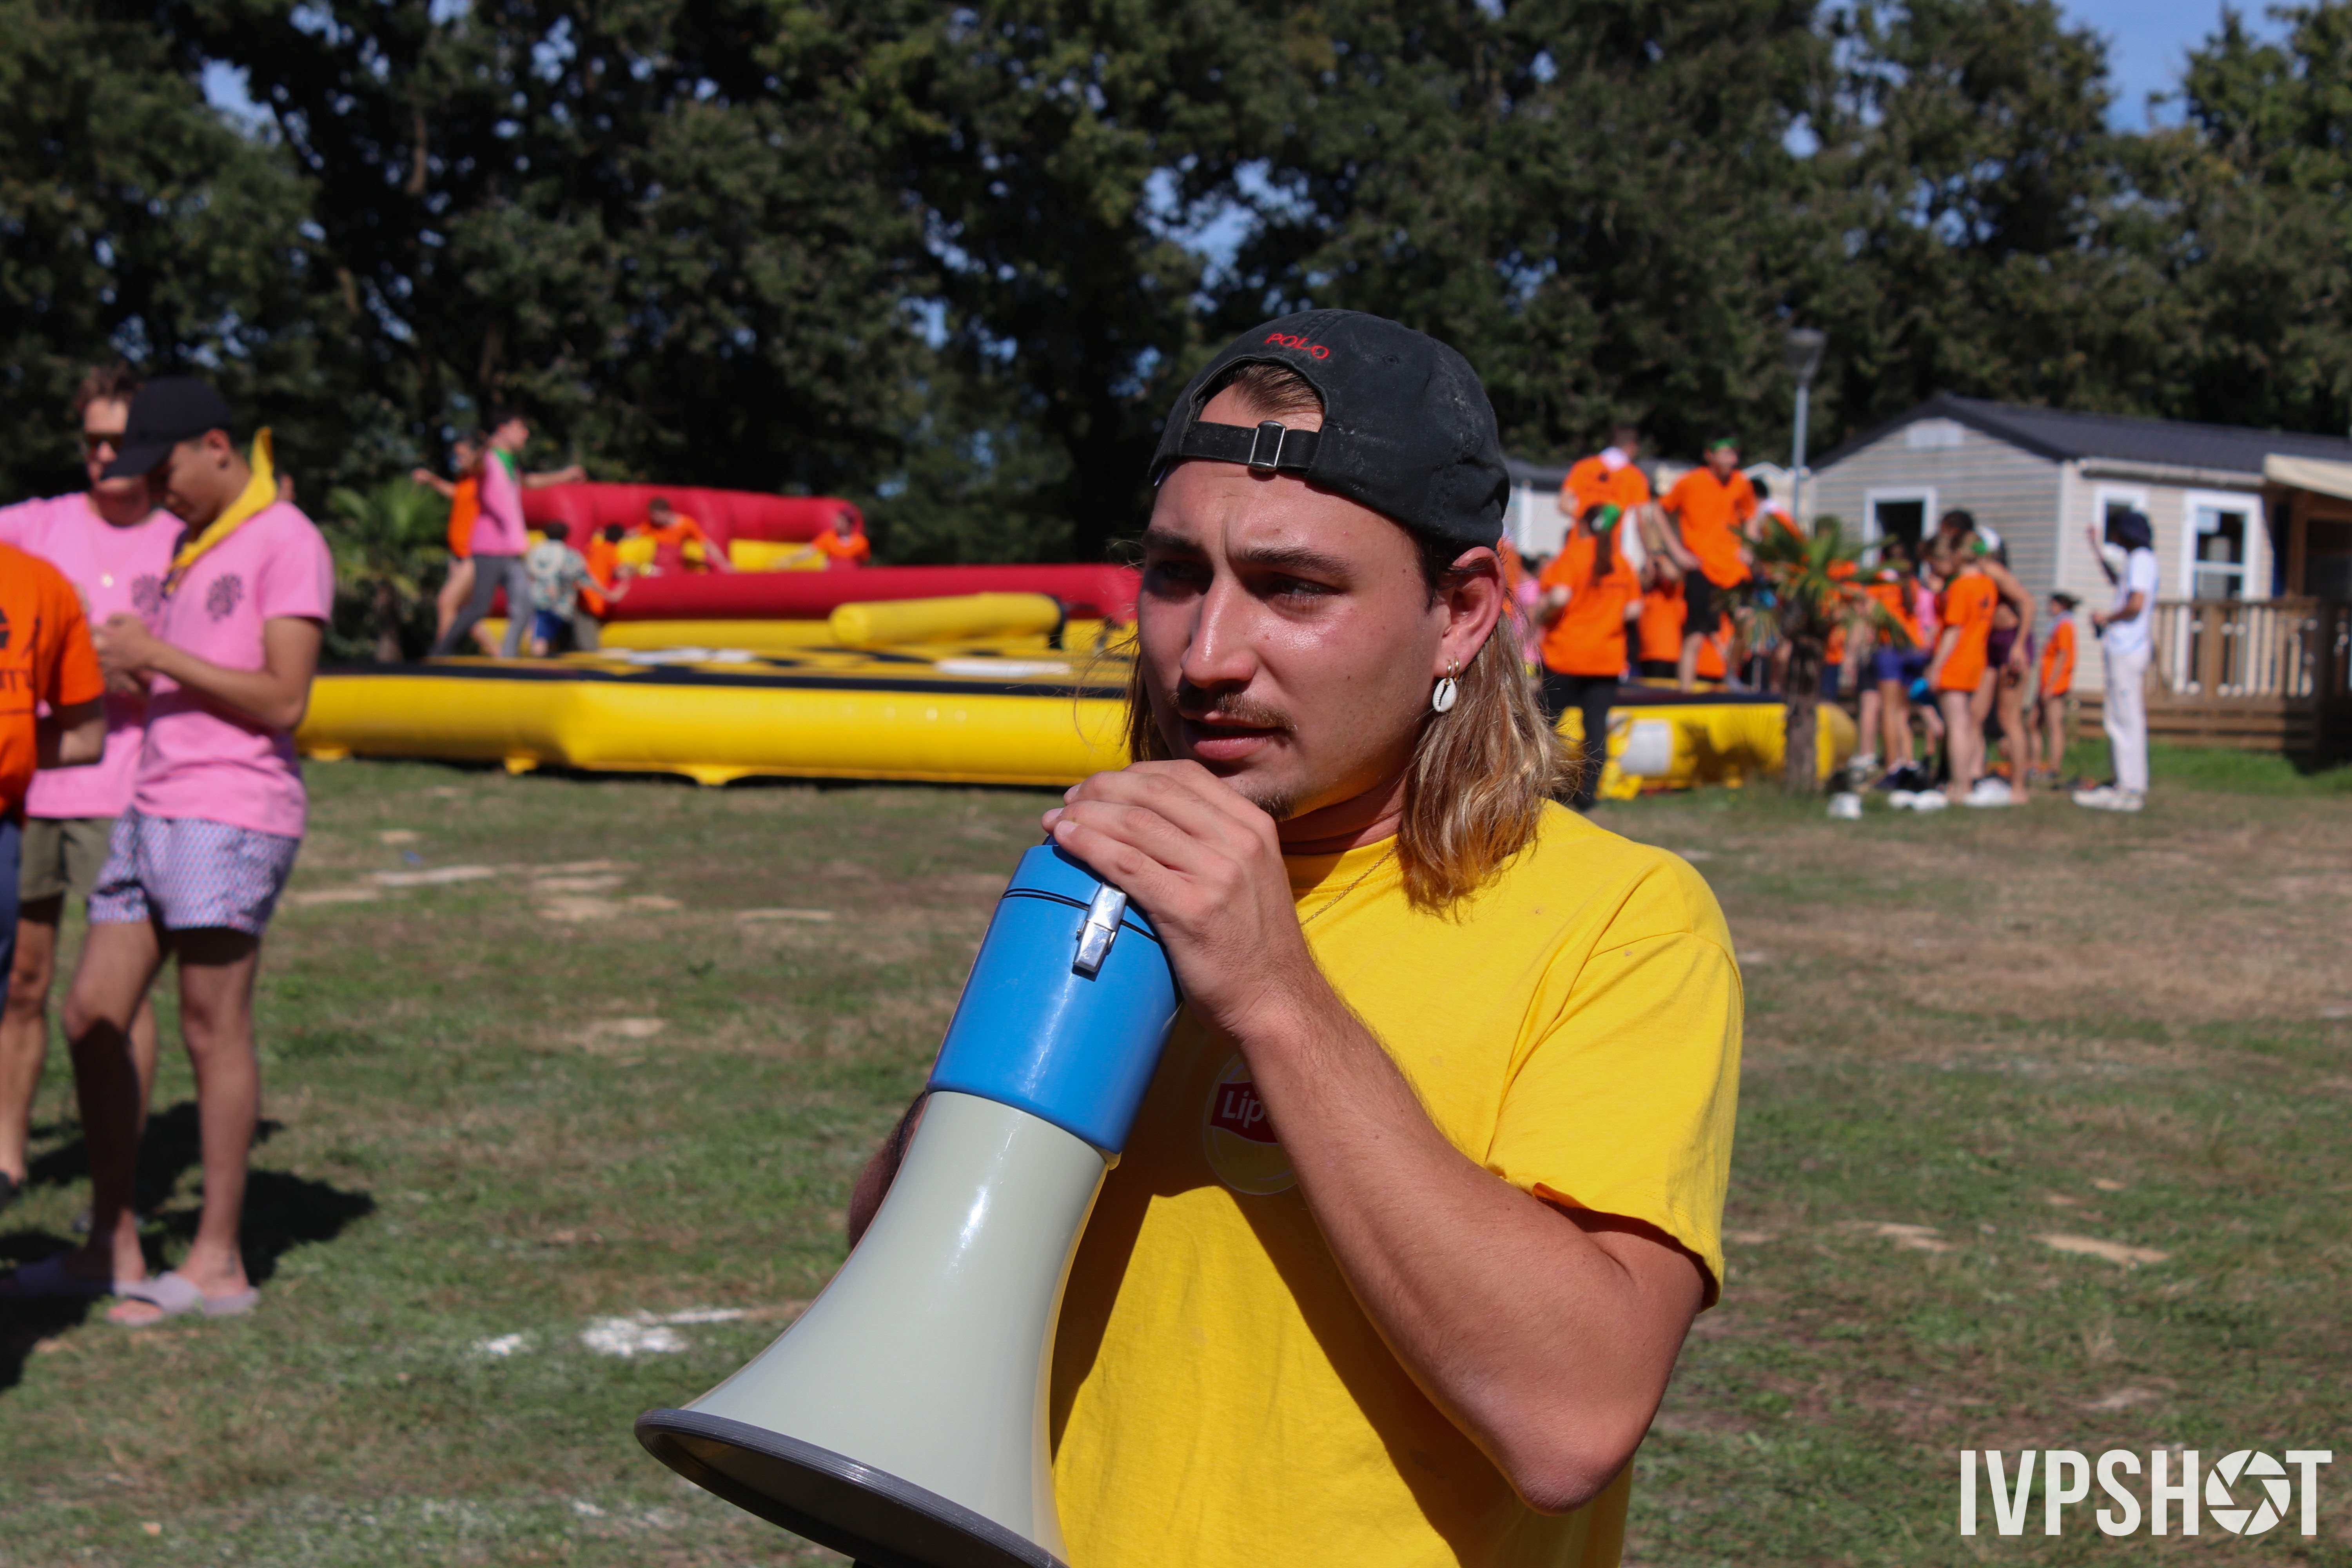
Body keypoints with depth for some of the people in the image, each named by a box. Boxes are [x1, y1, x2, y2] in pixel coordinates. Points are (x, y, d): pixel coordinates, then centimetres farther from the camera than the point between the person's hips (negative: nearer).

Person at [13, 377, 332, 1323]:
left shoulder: (285, 543, -7)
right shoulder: (190, 544, 20)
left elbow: (283, 703, -14)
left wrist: (160, 656, -13)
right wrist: (126, 669, 4)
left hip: (233, 817, -9)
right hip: (153, 809, 9)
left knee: (213, 1030, -5)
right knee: (91, 1018, 6)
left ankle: (218, 1263, 3)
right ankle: (112, 1244, 16)